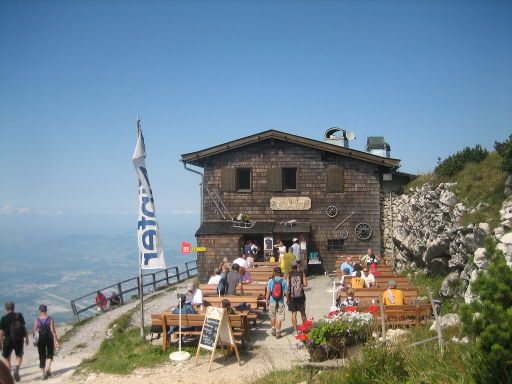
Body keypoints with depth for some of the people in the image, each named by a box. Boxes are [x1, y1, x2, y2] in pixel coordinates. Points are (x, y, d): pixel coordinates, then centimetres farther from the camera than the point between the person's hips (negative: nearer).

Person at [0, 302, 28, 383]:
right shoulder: (19, 316, -3)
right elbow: (24, 328, -2)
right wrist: (26, 338, 7)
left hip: (8, 340, -1)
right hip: (19, 340, 1)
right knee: (19, 356, 15)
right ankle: (16, 370, -10)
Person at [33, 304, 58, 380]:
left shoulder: (36, 320, -3)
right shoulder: (50, 319, -7)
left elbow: (35, 332, -2)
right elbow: (53, 331, -10)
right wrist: (56, 341, -8)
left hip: (40, 339, 1)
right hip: (49, 338, -1)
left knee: (42, 356, 11)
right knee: (50, 354, 16)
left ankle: (43, 372, 10)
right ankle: (48, 367, -6)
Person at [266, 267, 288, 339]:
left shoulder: (270, 281, -8)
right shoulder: (283, 282, -7)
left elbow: (268, 292, -6)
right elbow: (286, 293, -6)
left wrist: (267, 300, 6)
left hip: (272, 302, 1)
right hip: (280, 302, -1)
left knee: (272, 316, 20)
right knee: (279, 317, 7)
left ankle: (273, 330, 30)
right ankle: (278, 332, 9)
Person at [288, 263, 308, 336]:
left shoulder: (289, 274, -3)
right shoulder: (302, 273, -3)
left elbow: (288, 286, -5)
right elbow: (305, 284, -7)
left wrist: (288, 298, 2)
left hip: (292, 296, 0)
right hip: (301, 296, 0)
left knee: (294, 313, 5)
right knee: (303, 313, 14)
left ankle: (295, 331, 7)